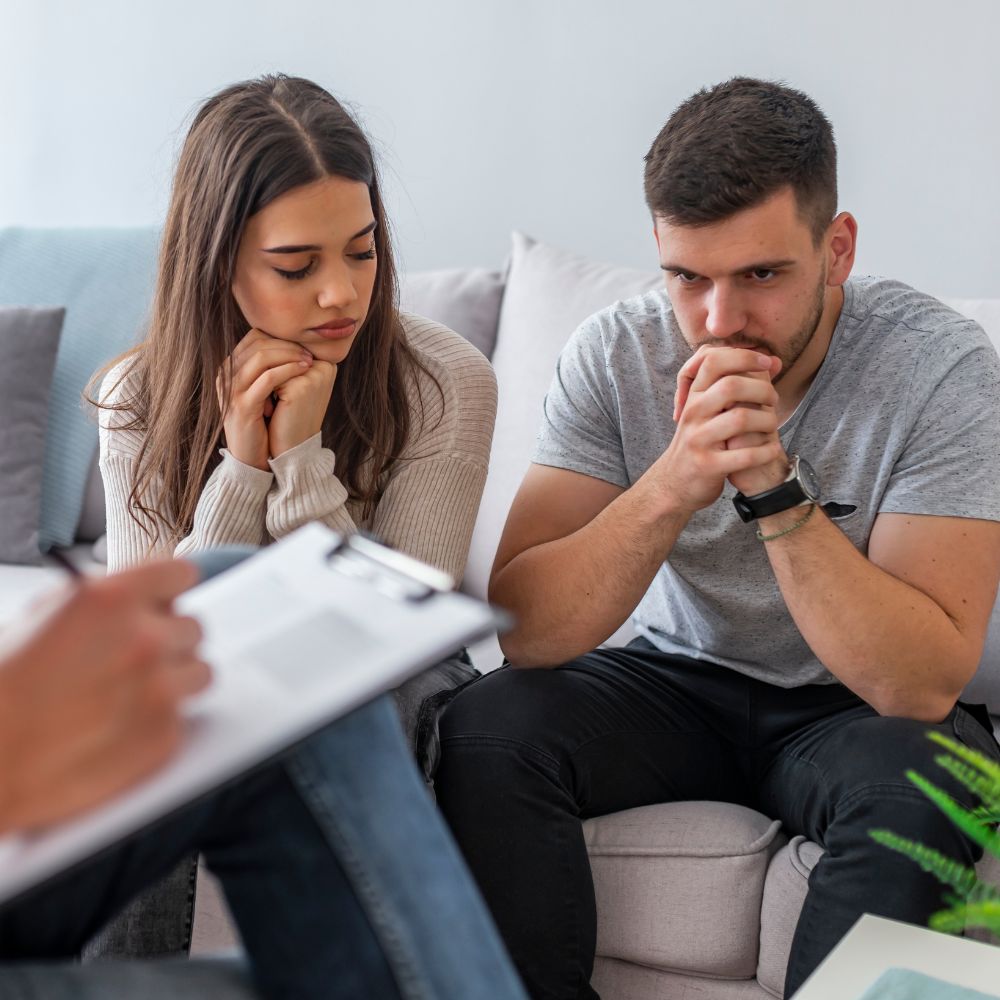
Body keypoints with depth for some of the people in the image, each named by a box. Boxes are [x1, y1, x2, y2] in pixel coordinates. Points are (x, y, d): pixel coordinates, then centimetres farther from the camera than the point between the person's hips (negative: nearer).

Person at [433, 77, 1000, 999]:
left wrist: (775, 487, -36)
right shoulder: (615, 356, -13)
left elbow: (922, 685, -25)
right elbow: (522, 630, -20)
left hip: (848, 707, -2)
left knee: (925, 782, -33)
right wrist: (675, 482, -34)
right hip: (678, 681, 2)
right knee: (486, 732, -23)